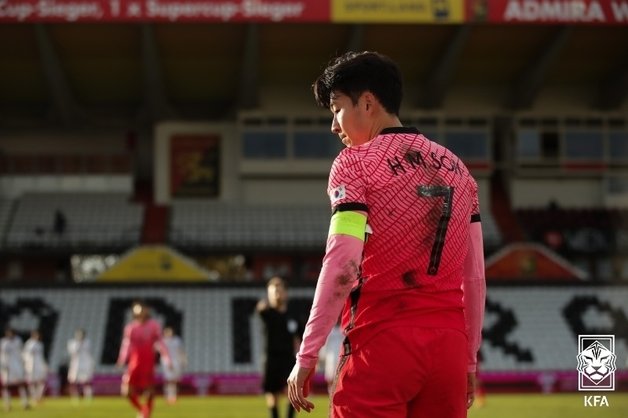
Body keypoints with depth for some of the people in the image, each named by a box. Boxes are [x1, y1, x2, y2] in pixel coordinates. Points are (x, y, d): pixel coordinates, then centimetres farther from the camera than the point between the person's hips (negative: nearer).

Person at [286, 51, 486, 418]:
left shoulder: (355, 162, -2)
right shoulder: (456, 167, 16)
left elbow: (342, 264, -13)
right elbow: (475, 277, 15)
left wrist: (307, 355, -10)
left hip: (383, 340, -6)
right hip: (449, 345, 6)